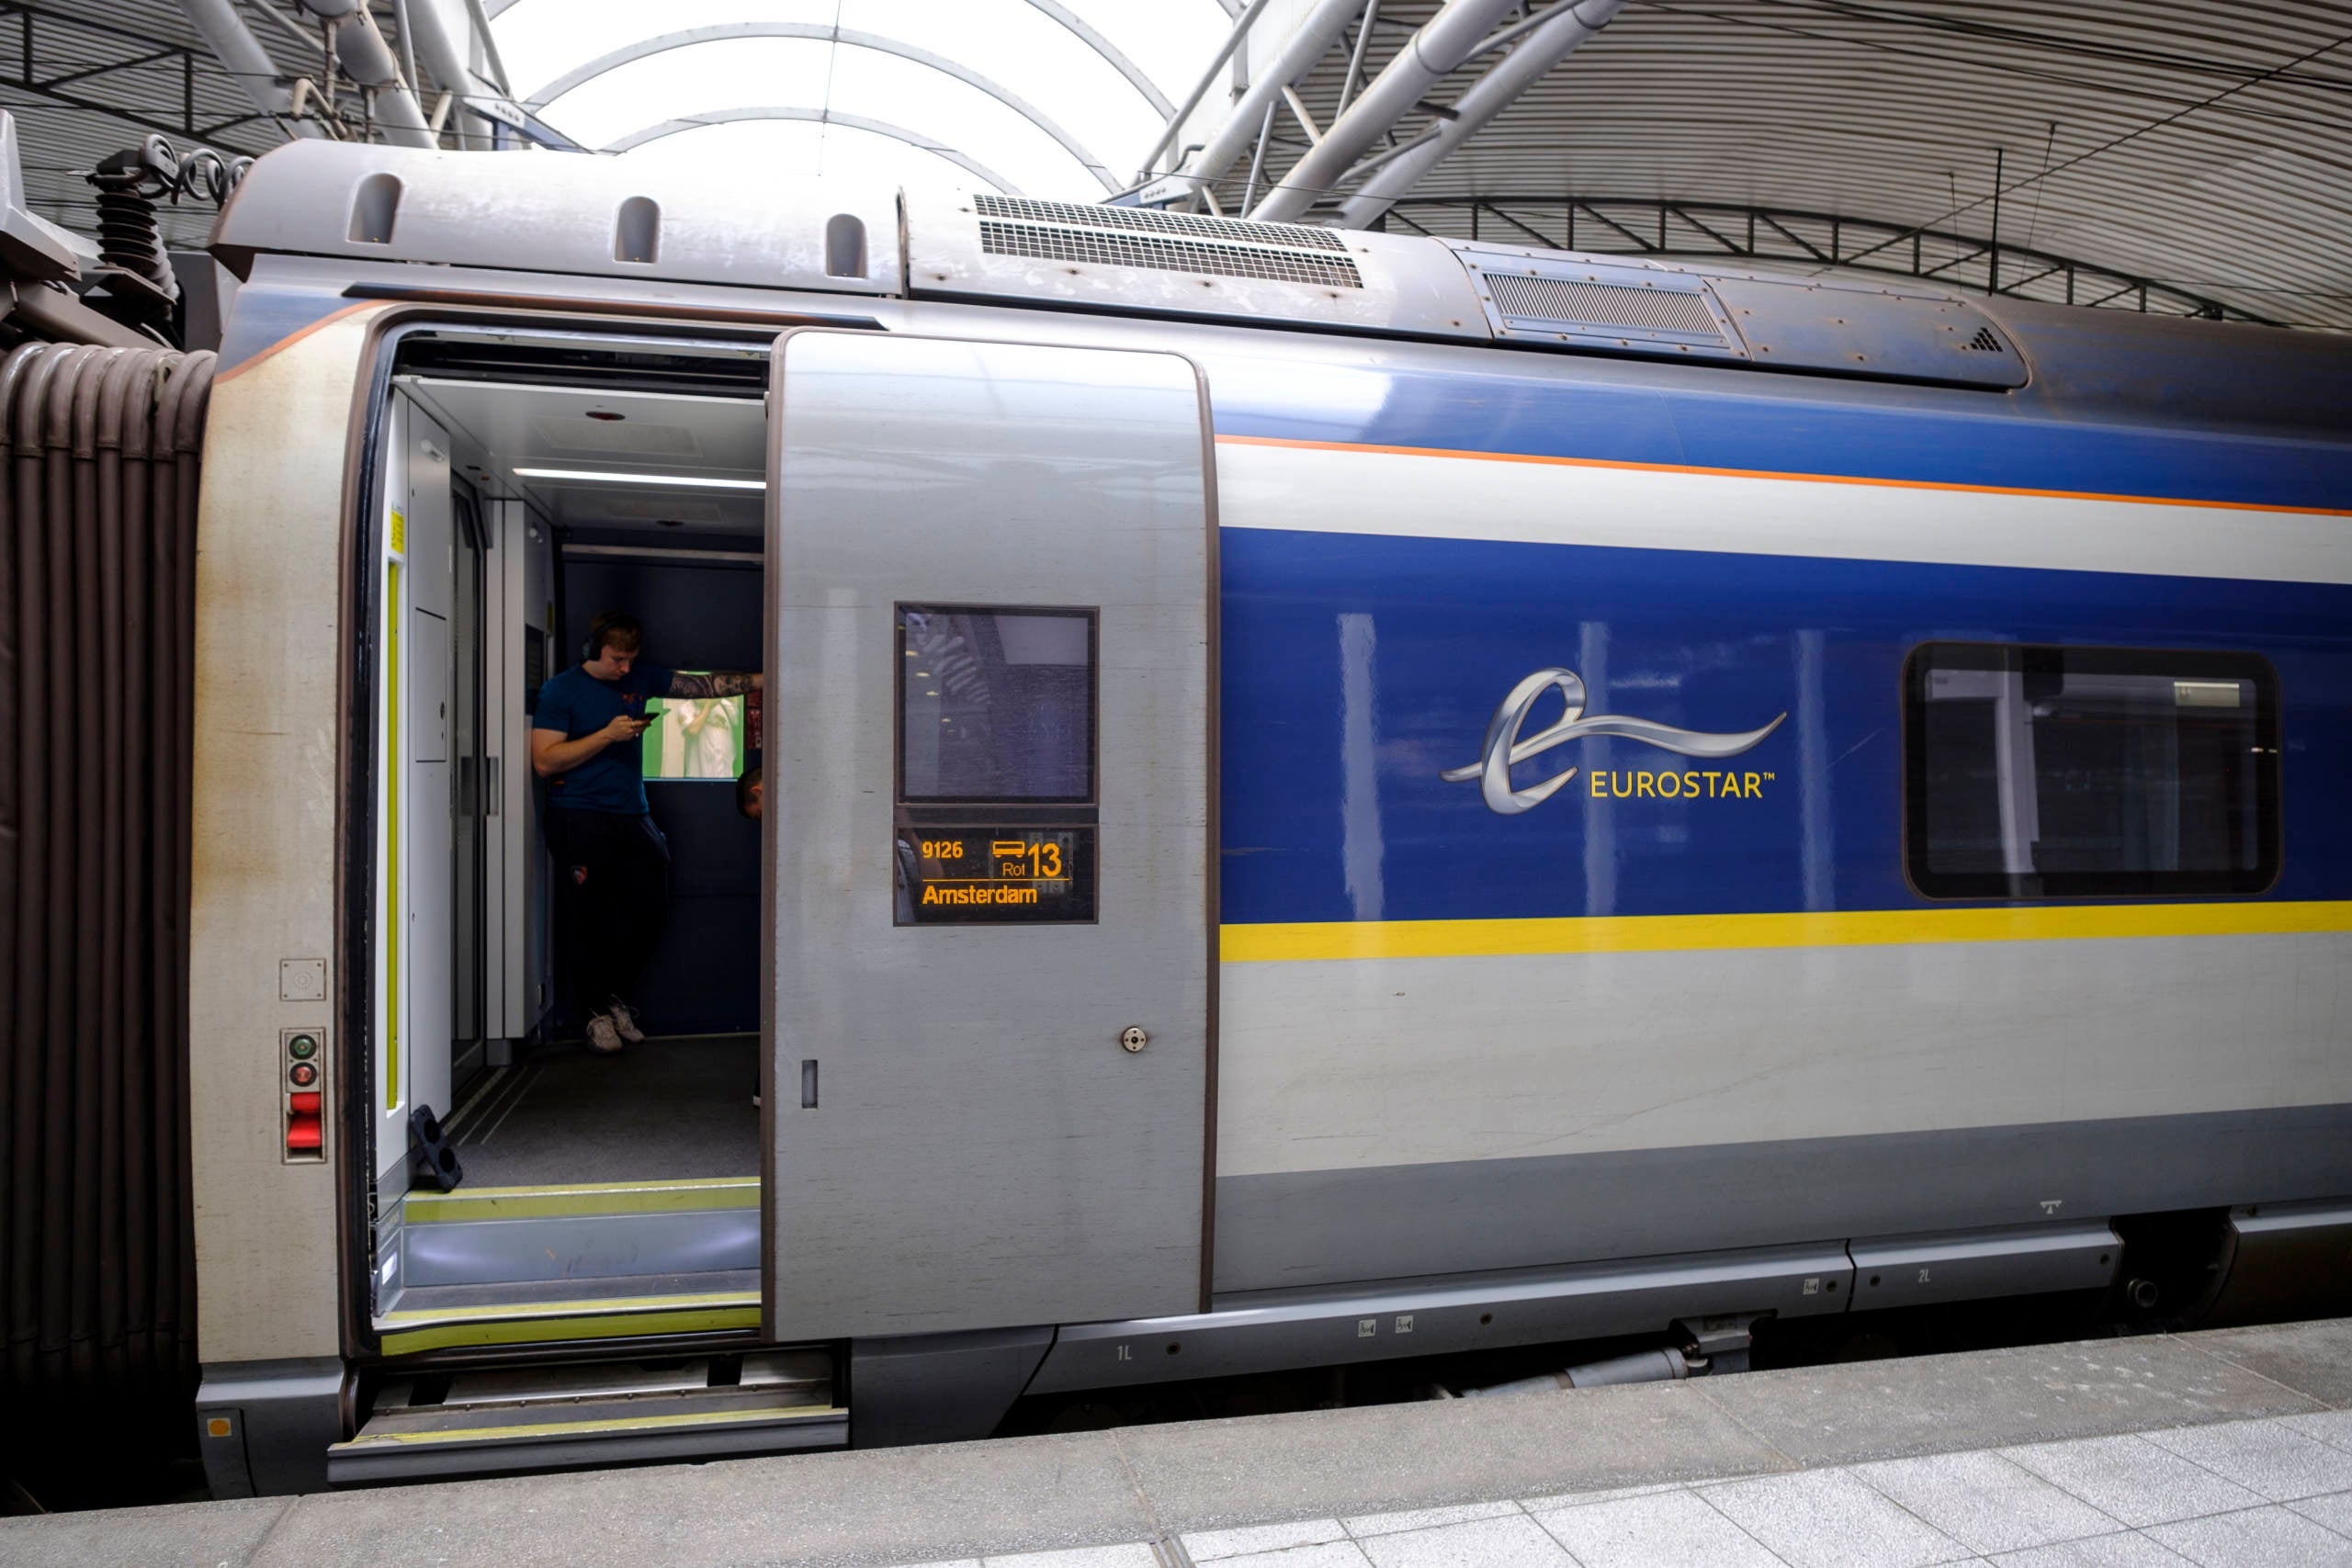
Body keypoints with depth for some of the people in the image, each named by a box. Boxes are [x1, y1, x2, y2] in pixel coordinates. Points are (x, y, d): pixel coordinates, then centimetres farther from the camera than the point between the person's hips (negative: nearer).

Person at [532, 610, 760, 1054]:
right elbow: (544, 761, -10)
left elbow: (705, 685, 9)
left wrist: (762, 681, -1)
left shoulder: (641, 676, 10)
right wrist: (608, 735, -15)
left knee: (651, 912, 5)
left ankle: (618, 998, 26)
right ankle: (596, 1012, 17)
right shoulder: (561, 689, -4)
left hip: (632, 817, 5)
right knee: (592, 921, -1)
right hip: (580, 820, -5)